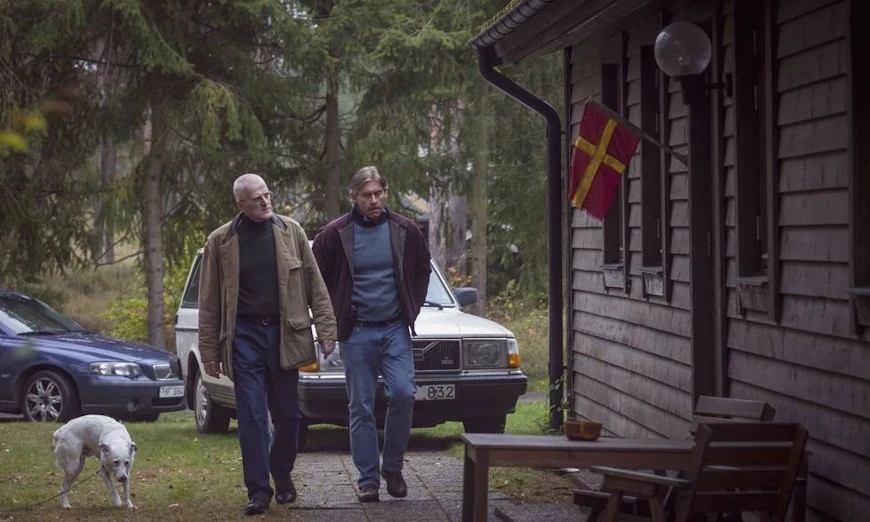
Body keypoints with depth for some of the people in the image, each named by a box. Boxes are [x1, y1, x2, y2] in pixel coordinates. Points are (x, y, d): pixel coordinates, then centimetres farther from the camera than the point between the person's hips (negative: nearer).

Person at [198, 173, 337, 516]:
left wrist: (326, 326, -1)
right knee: (252, 417, -4)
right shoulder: (221, 242, 1)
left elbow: (314, 283, 6)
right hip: (244, 336, -1)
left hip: (283, 334, 1)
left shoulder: (290, 232, 4)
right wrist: (210, 350, 1)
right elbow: (209, 302, 4)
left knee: (287, 414, 6)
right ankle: (258, 490, 1)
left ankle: (282, 474, 29)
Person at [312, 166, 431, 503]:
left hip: (395, 329, 1)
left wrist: (411, 311, 8)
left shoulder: (404, 231, 1)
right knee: (361, 408, 2)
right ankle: (368, 479, 9)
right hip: (356, 333, -1)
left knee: (403, 394, -14)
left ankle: (393, 467, 5)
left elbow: (421, 273, 15)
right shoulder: (335, 235, -5)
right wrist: (332, 321, 3)